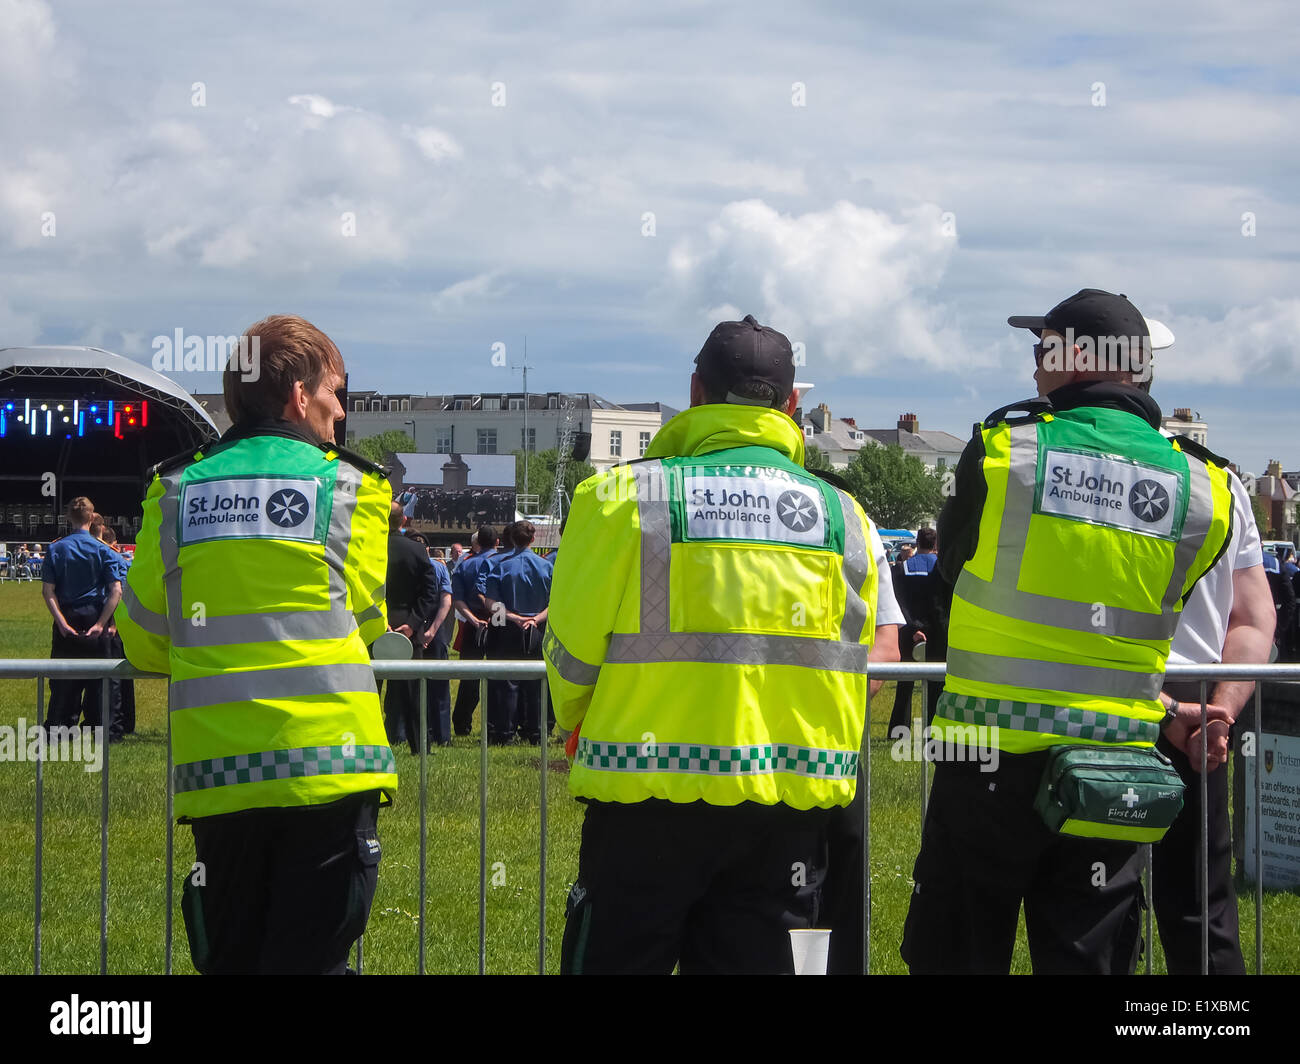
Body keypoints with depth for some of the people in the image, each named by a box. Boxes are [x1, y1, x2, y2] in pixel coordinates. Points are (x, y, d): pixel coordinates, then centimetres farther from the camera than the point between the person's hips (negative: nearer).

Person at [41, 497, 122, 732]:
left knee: (62, 678, 6)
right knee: (96, 677, 7)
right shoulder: (102, 549, -2)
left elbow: (48, 590, -7)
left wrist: (61, 622, -12)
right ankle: (96, 726, 9)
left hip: (66, 618, 1)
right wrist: (101, 623, -13)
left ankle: (56, 727, 6)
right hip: (94, 617, -1)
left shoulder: (56, 548, 1)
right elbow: (116, 590, -10)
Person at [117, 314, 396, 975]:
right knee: (309, 959, -2)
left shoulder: (176, 489, 8)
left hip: (215, 771, 3)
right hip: (327, 764, -3)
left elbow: (144, 640, 9)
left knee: (228, 960, 12)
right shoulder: (347, 487, 1)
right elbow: (366, 623, 5)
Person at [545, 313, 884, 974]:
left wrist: (577, 730, 19)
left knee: (612, 959, 6)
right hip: (793, 802, 3)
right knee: (752, 961, 9)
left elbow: (572, 648, -2)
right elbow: (849, 669, 10)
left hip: (650, 795, -3)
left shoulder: (624, 497, -6)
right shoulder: (843, 516, 5)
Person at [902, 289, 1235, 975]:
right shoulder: (1203, 490, -1)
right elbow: (1158, 611, 7)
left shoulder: (1001, 450, -8)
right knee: (1088, 958, 9)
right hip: (1117, 773, 2)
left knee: (956, 954, 9)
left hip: (992, 757, -2)